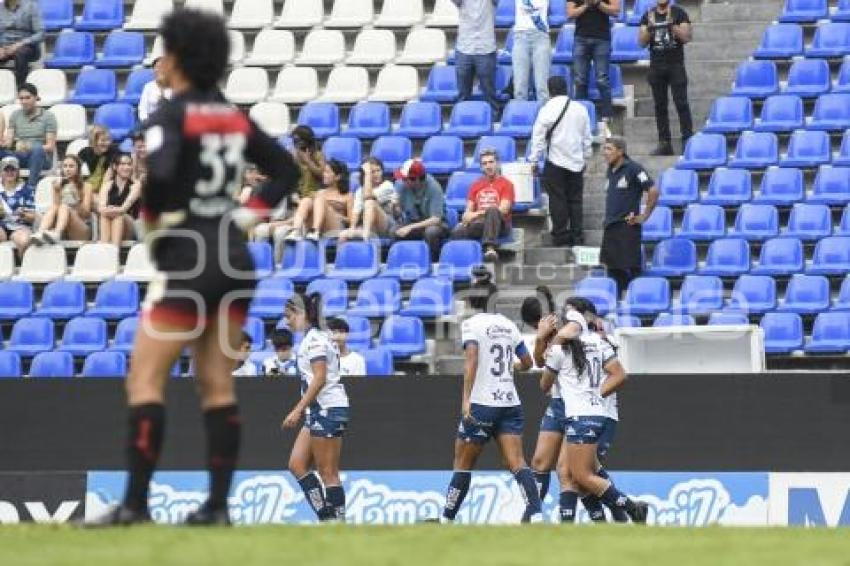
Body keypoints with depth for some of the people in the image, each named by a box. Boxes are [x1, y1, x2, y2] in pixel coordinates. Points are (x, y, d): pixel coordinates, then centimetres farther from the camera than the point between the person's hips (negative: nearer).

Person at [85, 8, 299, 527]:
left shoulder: (171, 115, -10)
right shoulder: (234, 117, 11)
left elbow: (158, 174, -27)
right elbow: (286, 169, 18)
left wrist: (151, 220, -9)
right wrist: (249, 216, 12)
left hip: (186, 263, -7)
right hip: (236, 260, 7)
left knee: (146, 378, -4)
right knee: (218, 385, 9)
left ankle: (136, 502, -9)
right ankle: (219, 503, 6)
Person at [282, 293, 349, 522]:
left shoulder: (314, 339, -11)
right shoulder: (313, 338, 18)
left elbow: (320, 378, -20)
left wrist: (298, 410, -22)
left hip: (327, 409, -10)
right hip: (319, 411, 10)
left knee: (327, 472, -7)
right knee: (297, 464, 6)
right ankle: (327, 517, 4)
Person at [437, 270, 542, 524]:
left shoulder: (472, 324, -6)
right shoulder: (508, 325, 11)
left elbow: (472, 359, -20)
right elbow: (527, 362, 20)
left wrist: (466, 399, -25)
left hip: (482, 404, -5)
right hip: (510, 403, 5)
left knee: (462, 465, 7)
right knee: (517, 463, -4)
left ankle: (446, 519, 14)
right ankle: (536, 514, -22)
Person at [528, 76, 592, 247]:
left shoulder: (547, 110, -10)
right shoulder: (580, 109, 4)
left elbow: (538, 137, -8)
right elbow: (587, 137, 13)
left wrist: (534, 160, 0)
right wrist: (586, 157, 24)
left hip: (556, 162, -4)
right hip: (577, 162, 4)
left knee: (558, 200, 1)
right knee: (575, 200, 9)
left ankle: (561, 236, 1)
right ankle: (577, 237, 8)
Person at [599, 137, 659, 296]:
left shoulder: (633, 169, -10)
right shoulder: (610, 171, 14)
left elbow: (653, 191, -14)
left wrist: (644, 216, -12)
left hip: (627, 226, -8)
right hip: (610, 227, 8)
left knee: (633, 269, -7)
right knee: (614, 271, 9)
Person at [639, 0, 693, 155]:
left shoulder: (679, 13, 1)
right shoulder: (648, 16, 9)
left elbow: (687, 37, -6)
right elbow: (642, 42, 4)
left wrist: (673, 26, -20)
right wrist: (649, 29, -15)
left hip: (676, 65, -3)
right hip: (656, 66, 3)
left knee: (681, 103, -7)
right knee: (660, 106, 3)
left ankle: (687, 140, -6)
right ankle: (664, 143, 6)